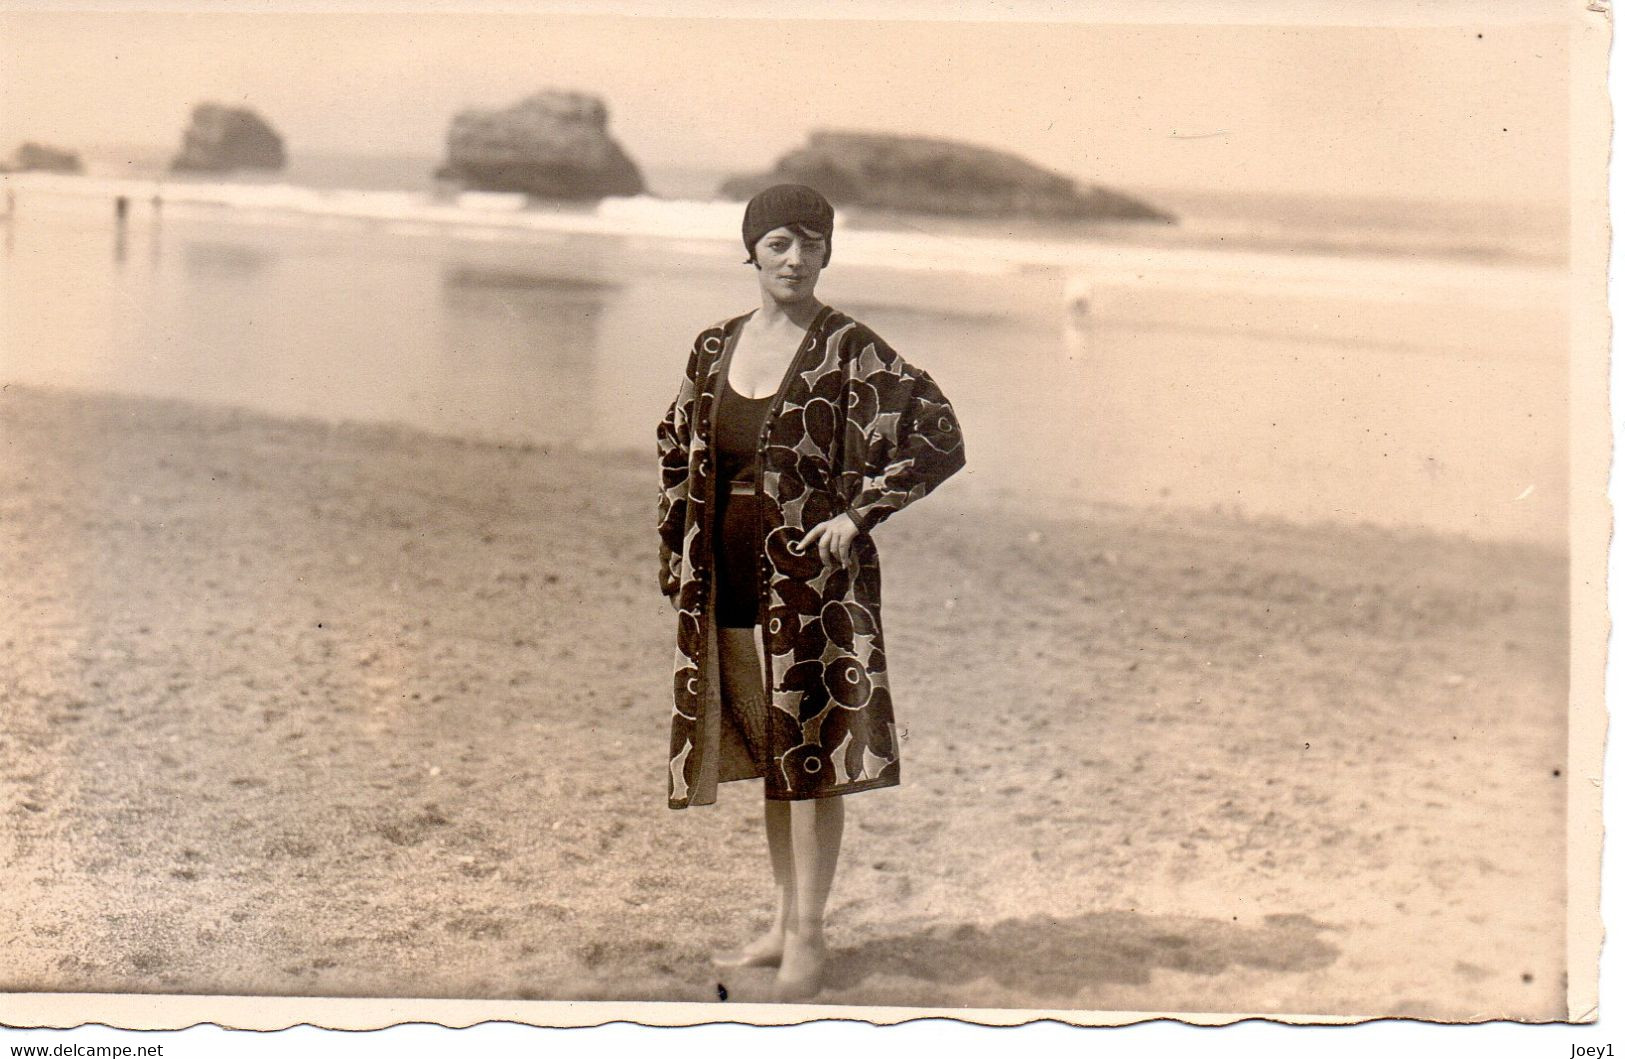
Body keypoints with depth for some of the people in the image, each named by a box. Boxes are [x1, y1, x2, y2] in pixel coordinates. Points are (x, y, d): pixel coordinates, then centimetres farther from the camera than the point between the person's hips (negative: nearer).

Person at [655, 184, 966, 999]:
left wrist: (857, 513, -14)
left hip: (813, 578, -6)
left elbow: (938, 440, -12)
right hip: (730, 582, 6)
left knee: (809, 756, -1)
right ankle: (786, 921, 26)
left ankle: (808, 941, 7)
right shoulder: (715, 349, 8)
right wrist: (678, 557, 12)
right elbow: (676, 451, 19)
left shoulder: (849, 352, -8)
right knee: (768, 756, 14)